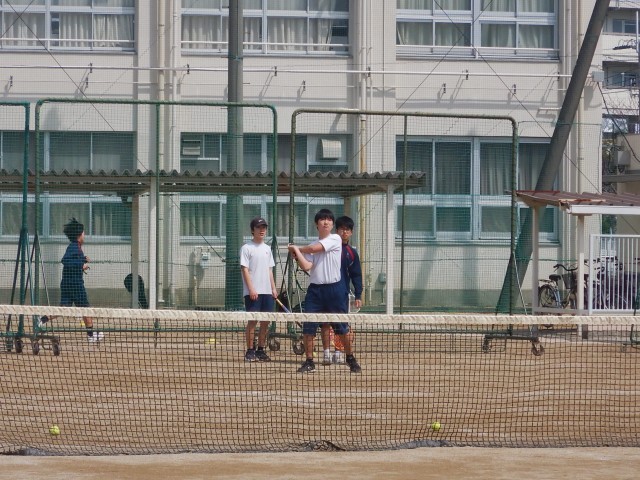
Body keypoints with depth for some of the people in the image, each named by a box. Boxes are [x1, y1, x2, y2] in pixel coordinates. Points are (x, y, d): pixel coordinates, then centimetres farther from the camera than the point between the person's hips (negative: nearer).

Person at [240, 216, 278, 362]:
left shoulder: (267, 249, 16)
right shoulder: (247, 248, -3)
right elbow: (245, 269, -8)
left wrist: (273, 288, 11)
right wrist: (251, 289, -16)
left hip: (267, 291, 6)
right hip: (253, 292, -6)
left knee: (265, 321, 5)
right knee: (253, 320, -7)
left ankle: (261, 350, 13)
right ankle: (250, 351, -2)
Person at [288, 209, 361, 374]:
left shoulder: (335, 239, -1)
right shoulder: (311, 245, 11)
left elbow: (316, 248, -11)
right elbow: (306, 266, 0)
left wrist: (297, 248, 4)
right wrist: (297, 253, -12)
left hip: (335, 288, -3)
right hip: (315, 289, 3)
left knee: (342, 328, 2)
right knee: (308, 327, -4)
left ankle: (351, 359, 18)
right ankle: (309, 362, 5)